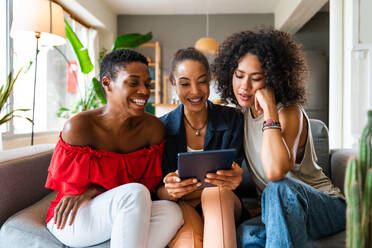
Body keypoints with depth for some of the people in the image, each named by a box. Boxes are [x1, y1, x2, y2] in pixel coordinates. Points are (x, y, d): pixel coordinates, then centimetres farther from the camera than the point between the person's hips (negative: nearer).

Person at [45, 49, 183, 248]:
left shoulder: (153, 128, -7)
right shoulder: (79, 127, -18)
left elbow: (150, 184, -5)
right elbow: (72, 188, -8)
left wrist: (94, 191, -17)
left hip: (120, 214, 4)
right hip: (73, 221, -4)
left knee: (171, 211, -26)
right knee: (134, 193, -33)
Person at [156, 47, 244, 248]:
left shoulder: (232, 119, -4)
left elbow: (234, 176, -7)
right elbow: (159, 192, -7)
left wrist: (233, 178, -33)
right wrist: (169, 191, -33)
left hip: (224, 204, 2)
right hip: (180, 205, -2)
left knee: (216, 192, -34)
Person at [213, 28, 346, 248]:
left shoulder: (290, 113, -17)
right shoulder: (244, 114, 5)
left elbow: (275, 172, -35)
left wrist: (269, 110, -29)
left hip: (327, 207, -4)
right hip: (280, 210, 4)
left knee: (280, 188, -38)